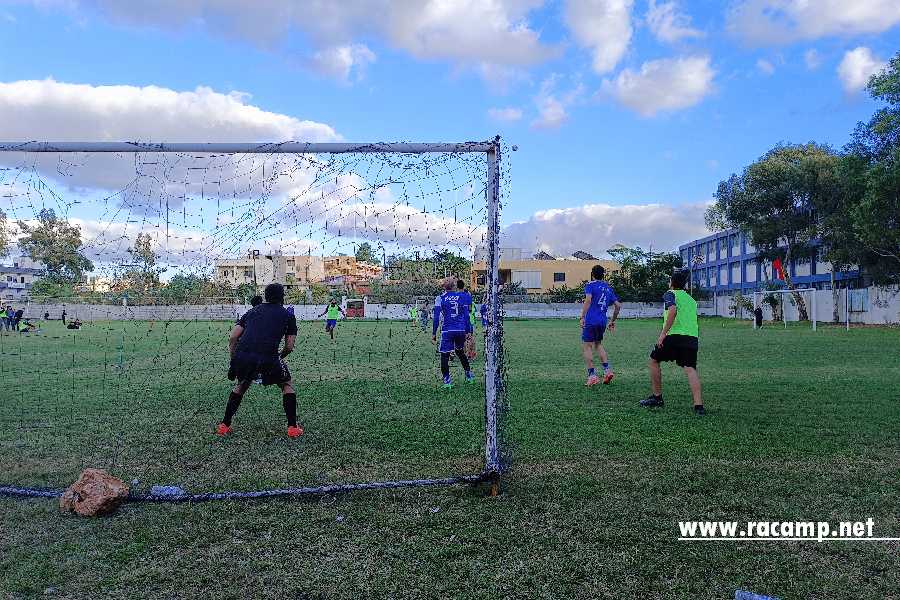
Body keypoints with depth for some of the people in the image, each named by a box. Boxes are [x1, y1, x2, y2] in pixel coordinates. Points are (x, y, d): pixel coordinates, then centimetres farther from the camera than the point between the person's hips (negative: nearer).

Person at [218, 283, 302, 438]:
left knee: (240, 386, 33)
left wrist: (234, 360, 23)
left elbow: (232, 338, 17)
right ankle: (292, 427, 17)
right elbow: (289, 347, 12)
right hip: (268, 358, -3)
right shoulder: (288, 315, 17)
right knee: (287, 385, 22)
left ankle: (224, 425, 33)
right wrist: (278, 358, 29)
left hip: (241, 356, 4)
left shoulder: (252, 311, 26)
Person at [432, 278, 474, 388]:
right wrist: (468, 331, 12)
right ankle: (469, 374, 27)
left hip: (447, 331, -4)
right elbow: (466, 316, 7)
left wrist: (434, 333, 0)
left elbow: (436, 317, -4)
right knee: (460, 352, 23)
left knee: (445, 355, 2)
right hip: (461, 330, 4)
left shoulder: (440, 298, 0)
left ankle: (447, 380, -3)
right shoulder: (462, 297, 7)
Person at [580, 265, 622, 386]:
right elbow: (618, 306, 18)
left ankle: (592, 376, -5)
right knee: (598, 344, 23)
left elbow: (588, 300, -18)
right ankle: (607, 370, 11)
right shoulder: (608, 288, 17)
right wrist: (613, 321, 27)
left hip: (591, 321, -6)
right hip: (603, 322, 6)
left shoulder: (590, 285, -1)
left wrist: (582, 317, -20)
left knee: (586, 347, 0)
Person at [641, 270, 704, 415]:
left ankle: (657, 397, 18)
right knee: (690, 369, -3)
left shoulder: (670, 294, 5)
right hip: (693, 337, 5)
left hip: (675, 335, -5)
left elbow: (673, 311, -15)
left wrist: (663, 333, -17)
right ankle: (698, 405, -18)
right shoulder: (691, 299, 26)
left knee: (654, 360, 14)